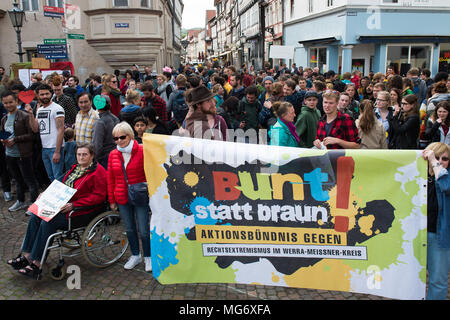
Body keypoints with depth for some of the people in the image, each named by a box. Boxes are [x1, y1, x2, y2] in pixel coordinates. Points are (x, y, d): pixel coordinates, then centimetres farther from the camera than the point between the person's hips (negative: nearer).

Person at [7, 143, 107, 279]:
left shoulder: (97, 171, -11)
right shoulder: (76, 168, 17)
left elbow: (99, 196, -18)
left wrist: (73, 205, -22)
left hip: (82, 212, -9)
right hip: (64, 205, 9)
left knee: (48, 222, -24)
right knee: (35, 216, -8)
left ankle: (36, 264, -16)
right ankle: (26, 255, -5)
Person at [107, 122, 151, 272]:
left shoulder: (142, 151, -8)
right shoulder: (113, 154, 5)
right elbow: (110, 179, 11)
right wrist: (111, 200, 11)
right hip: (122, 198, 4)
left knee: (143, 230, 0)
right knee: (129, 229, 15)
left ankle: (148, 257, 21)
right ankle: (135, 255, 33)